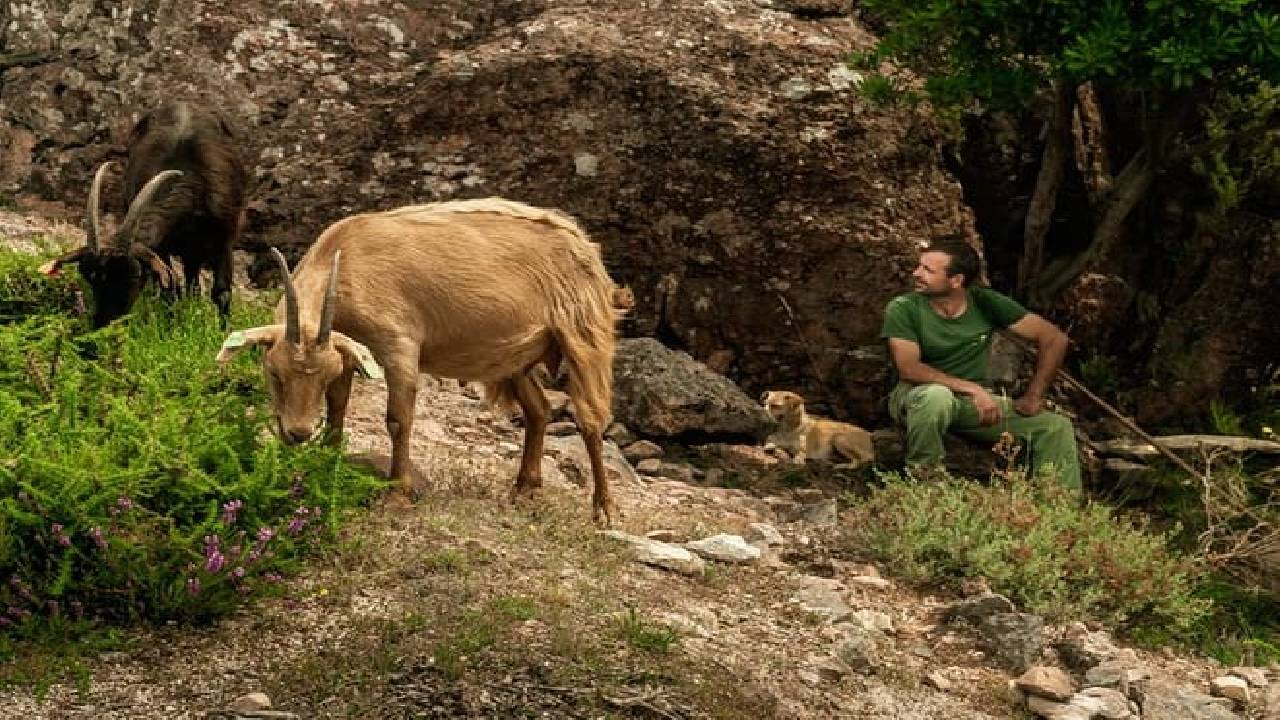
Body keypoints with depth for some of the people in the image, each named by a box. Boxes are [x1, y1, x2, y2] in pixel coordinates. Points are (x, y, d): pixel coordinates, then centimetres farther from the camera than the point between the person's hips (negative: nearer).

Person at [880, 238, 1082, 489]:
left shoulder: (986, 303, -2)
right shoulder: (903, 308, -10)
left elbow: (1054, 338, 1)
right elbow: (909, 368, -22)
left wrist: (1033, 397, -5)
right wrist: (972, 389, -28)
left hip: (973, 402, 3)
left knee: (1057, 428, -11)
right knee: (937, 395, -40)